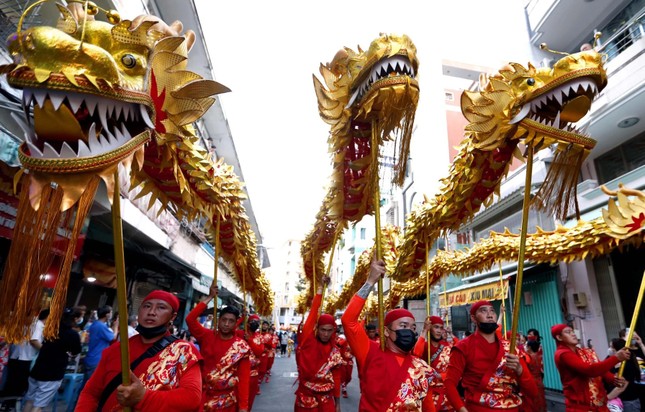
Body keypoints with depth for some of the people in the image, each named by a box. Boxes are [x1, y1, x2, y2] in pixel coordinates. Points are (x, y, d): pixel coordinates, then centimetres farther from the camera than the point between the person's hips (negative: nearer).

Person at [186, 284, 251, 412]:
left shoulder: (242, 347, -7)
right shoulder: (207, 336, -4)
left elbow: (244, 377, -8)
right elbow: (190, 319, -17)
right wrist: (210, 297, -17)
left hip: (227, 399, -1)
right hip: (204, 394, 1)